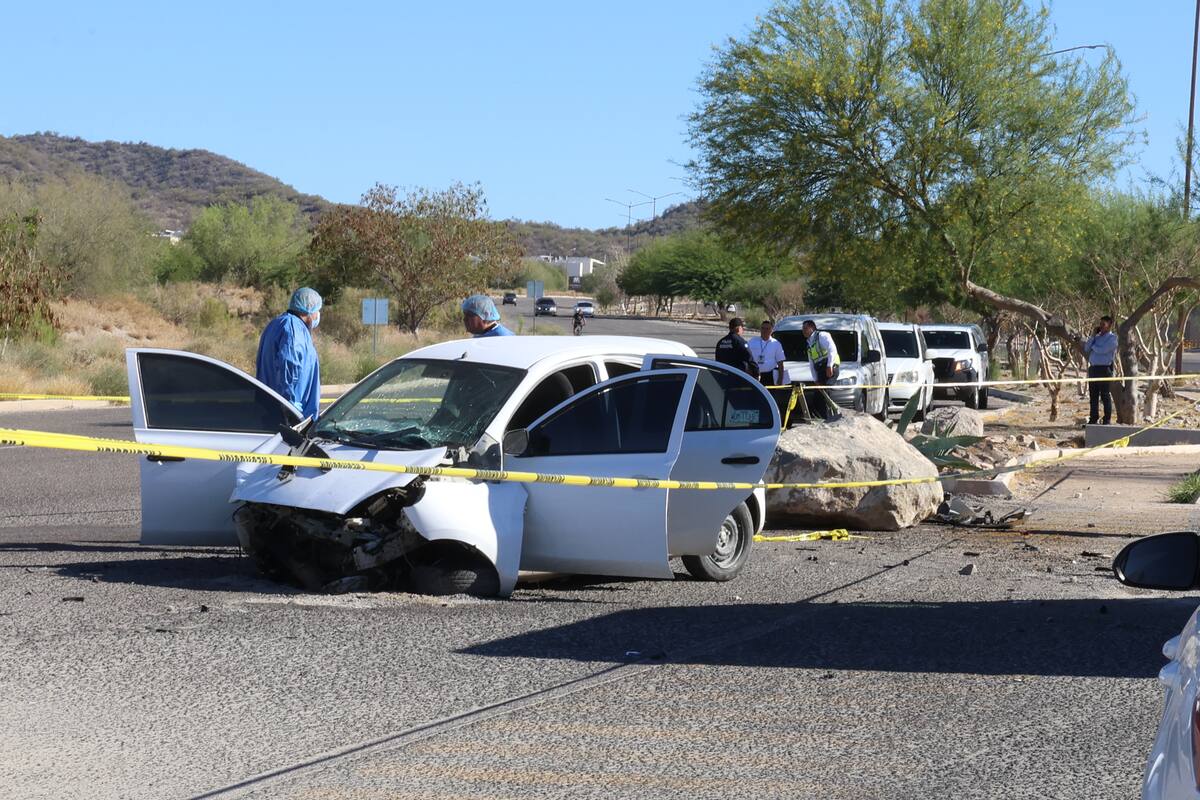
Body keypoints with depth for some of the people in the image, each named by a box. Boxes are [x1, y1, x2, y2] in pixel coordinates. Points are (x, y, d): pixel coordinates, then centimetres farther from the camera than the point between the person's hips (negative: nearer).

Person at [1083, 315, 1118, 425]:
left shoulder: (1112, 338, -4)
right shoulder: (1097, 336, 18)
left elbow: (1102, 350, -17)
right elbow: (1086, 348, 9)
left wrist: (1093, 345, 2)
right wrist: (1093, 336, 2)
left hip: (1104, 369, -7)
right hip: (1093, 369, 7)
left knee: (1105, 396, -3)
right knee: (1093, 396, 8)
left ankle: (1107, 420, 0)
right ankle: (1093, 419, 14)